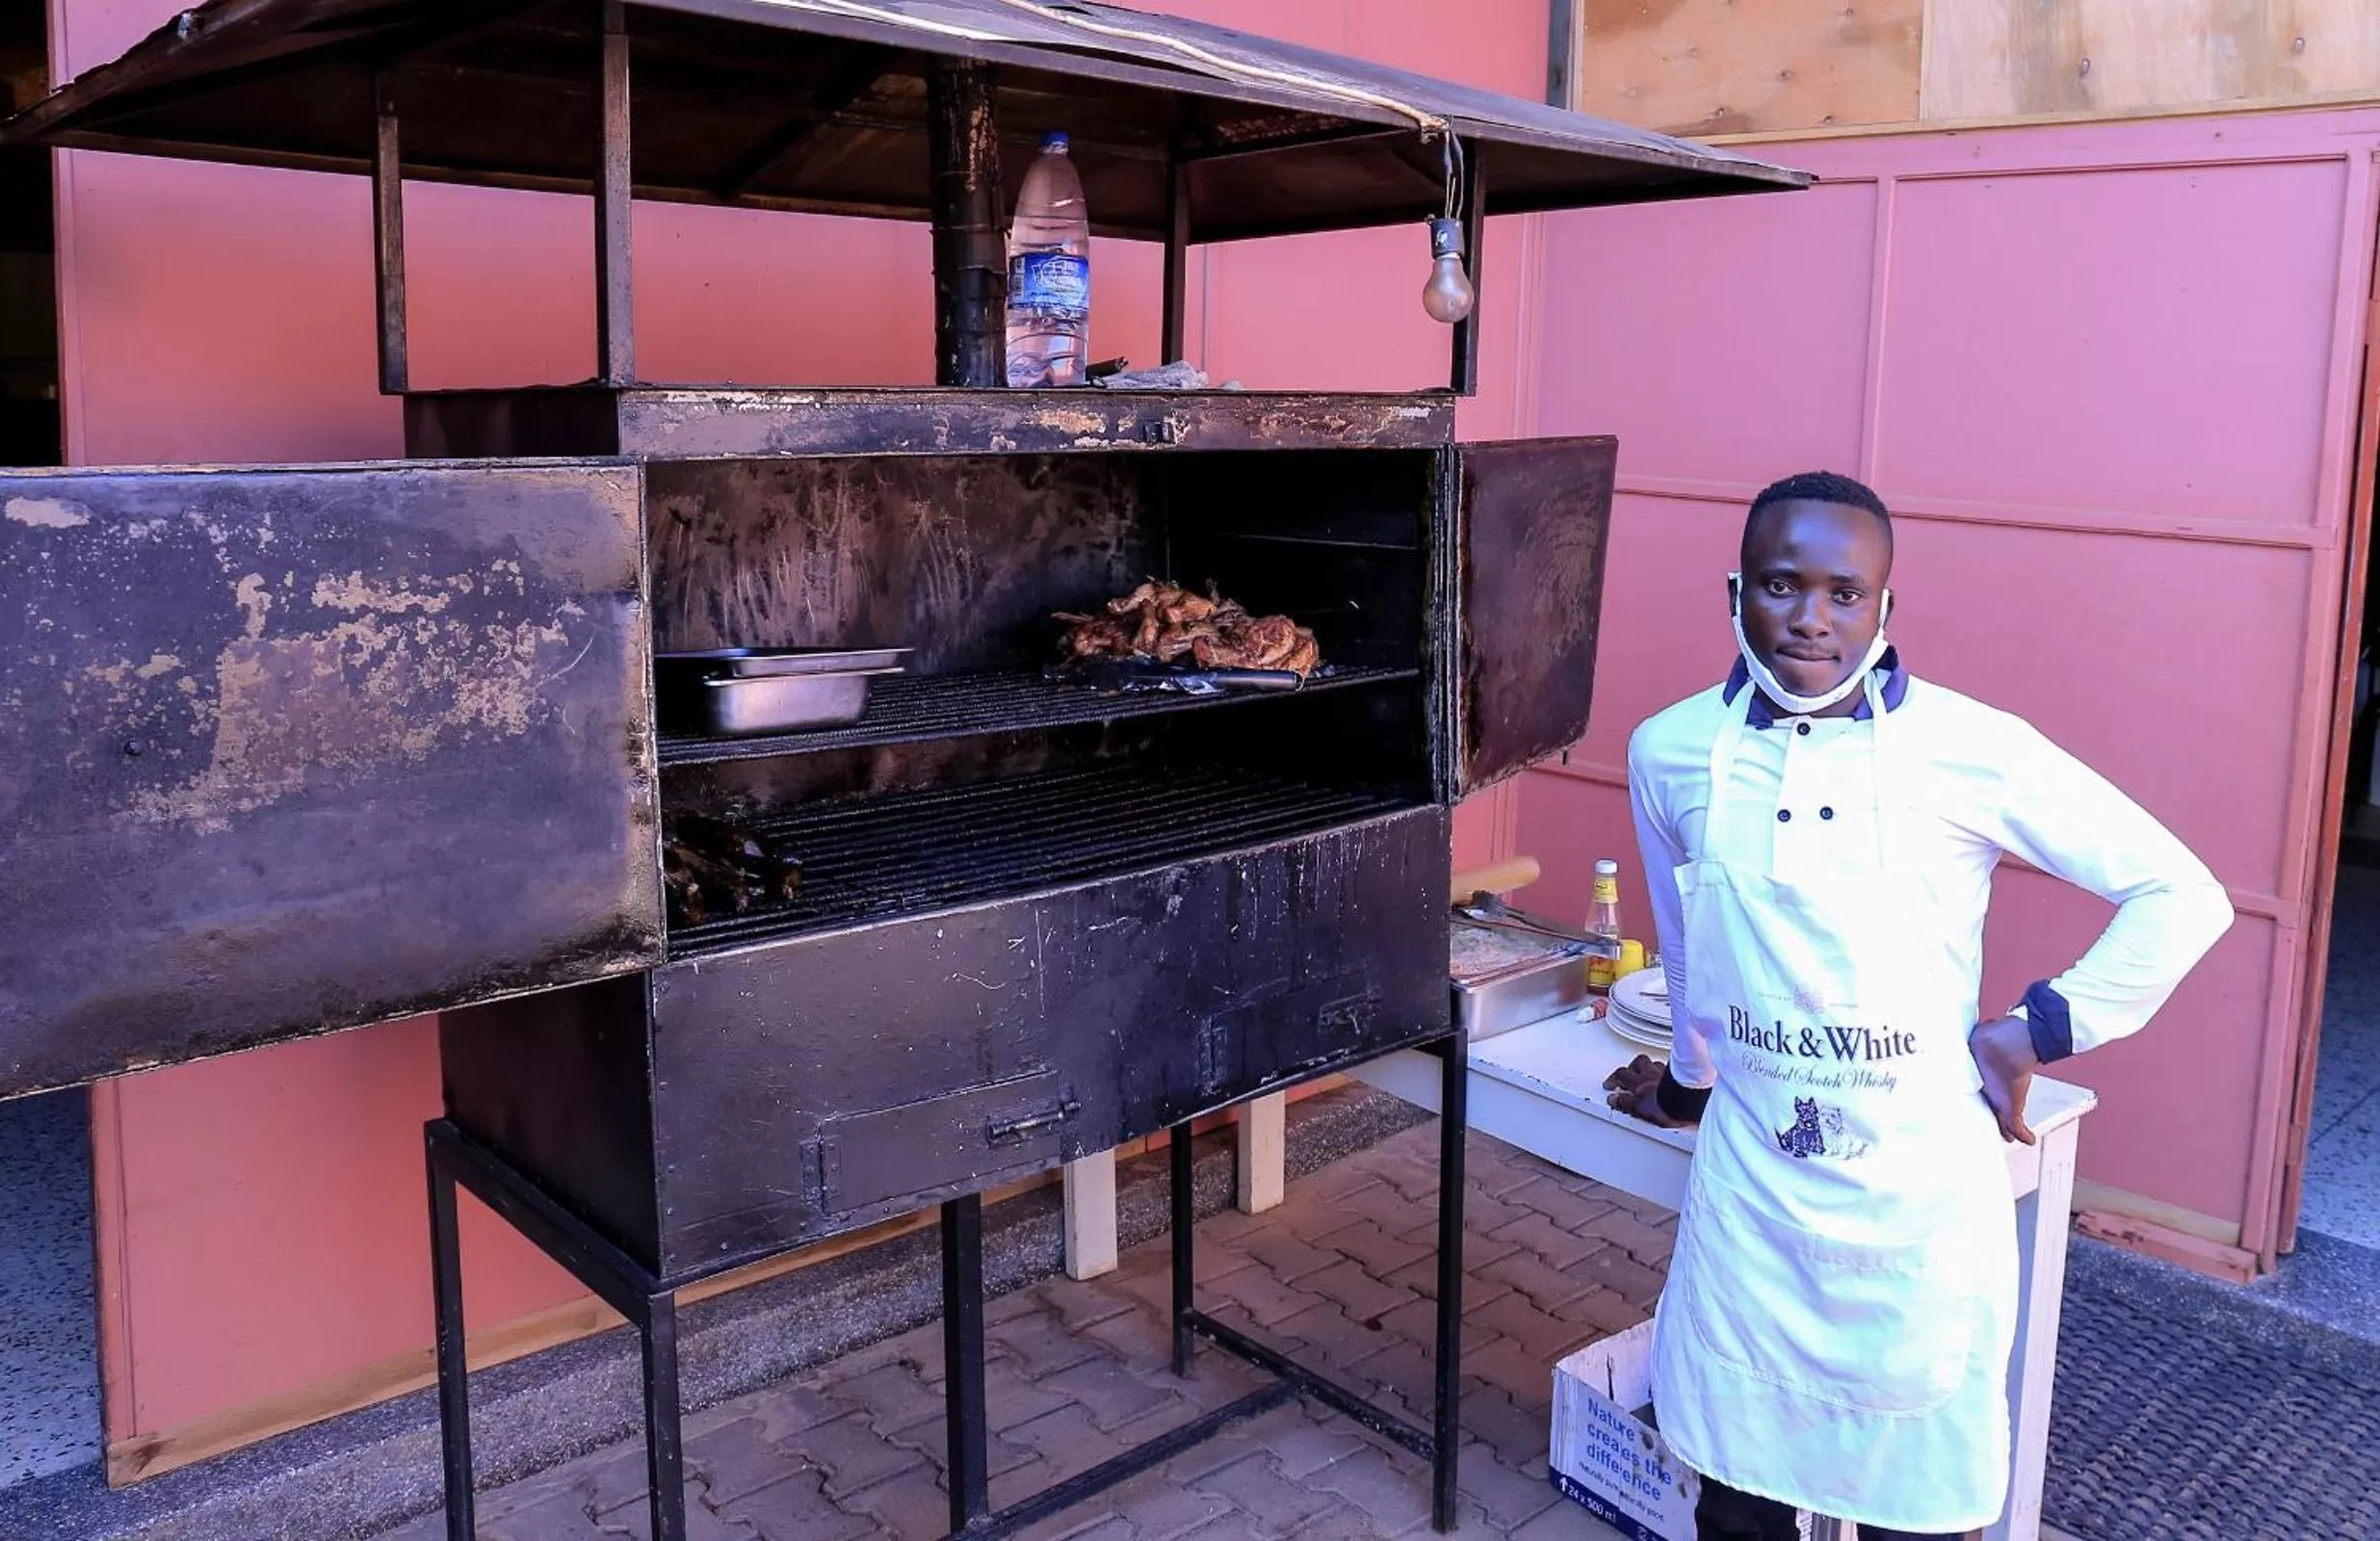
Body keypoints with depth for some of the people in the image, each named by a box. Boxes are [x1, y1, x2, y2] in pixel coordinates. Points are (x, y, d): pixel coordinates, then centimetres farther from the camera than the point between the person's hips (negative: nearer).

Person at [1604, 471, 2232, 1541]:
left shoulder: (1973, 751, -13)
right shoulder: (1671, 753, -3)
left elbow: (2183, 898, -5)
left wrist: (2032, 1034, -8)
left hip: (1920, 1203, -2)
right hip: (1749, 1190, 2)